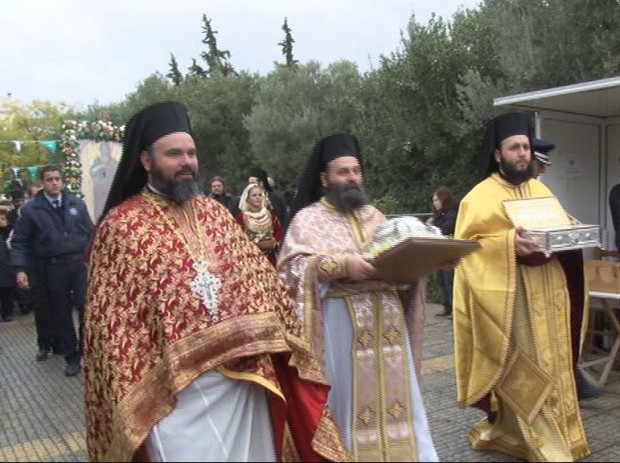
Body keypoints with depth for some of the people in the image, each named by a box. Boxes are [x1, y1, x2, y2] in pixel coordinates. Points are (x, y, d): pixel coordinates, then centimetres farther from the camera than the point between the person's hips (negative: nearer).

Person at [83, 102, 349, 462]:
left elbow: (258, 279, 11)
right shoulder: (121, 226, -7)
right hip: (175, 389, -5)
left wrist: (284, 342, 7)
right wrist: (131, 402, -10)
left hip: (244, 376, 5)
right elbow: (112, 323, -7)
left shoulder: (215, 213, 9)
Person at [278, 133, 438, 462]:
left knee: (394, 391, 9)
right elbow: (294, 266, -12)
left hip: (387, 317, 5)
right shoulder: (308, 219, 1)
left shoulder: (372, 215, 19)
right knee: (349, 395, 2)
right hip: (341, 321, -5)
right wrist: (341, 265, -24)